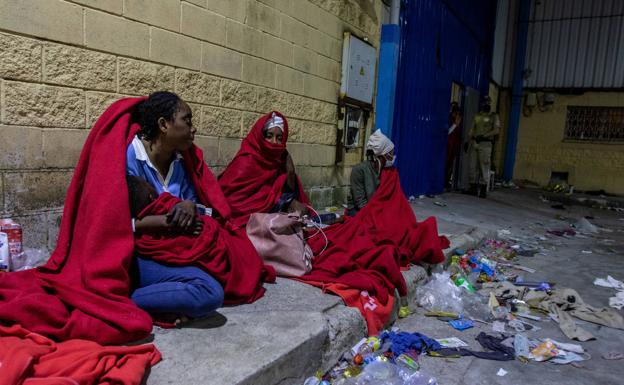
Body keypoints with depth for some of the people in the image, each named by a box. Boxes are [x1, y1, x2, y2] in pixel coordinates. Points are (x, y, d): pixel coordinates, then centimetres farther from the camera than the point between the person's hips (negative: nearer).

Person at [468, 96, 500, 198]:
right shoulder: (478, 116, 18)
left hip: (485, 144, -5)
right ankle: (473, 189, 9)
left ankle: (483, 190, -3)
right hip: (474, 143, 5)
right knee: (473, 167, 3)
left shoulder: (494, 116, 4)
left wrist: (483, 136, -17)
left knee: (484, 167, -6)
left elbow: (496, 130, -7)